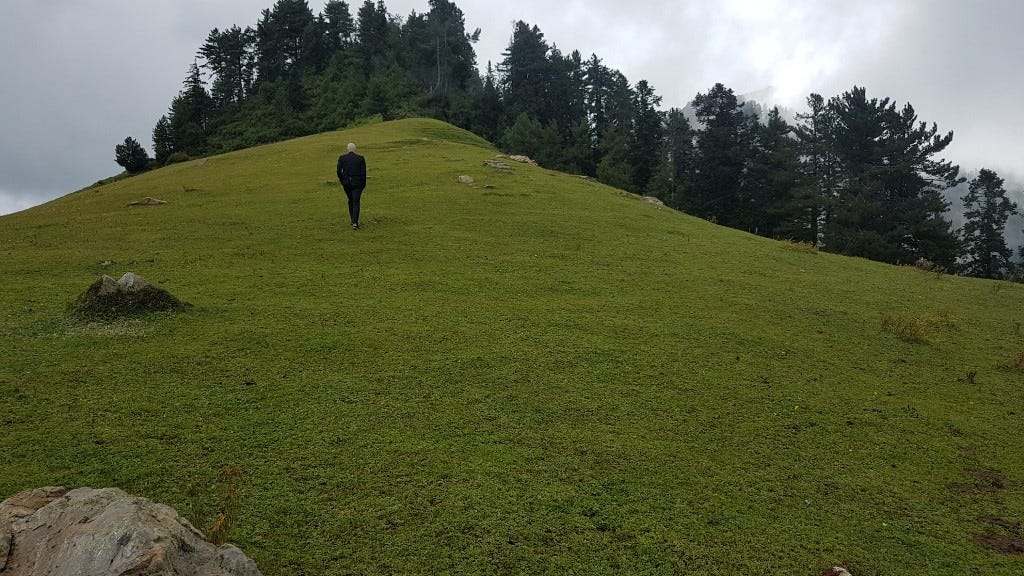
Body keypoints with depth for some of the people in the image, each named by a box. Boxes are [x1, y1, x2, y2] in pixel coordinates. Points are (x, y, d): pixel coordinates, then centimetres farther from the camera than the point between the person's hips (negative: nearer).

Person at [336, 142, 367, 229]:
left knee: (350, 201, 21)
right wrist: (363, 185, 3)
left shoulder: (342, 158, 0)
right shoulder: (361, 158, -3)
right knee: (356, 203, -1)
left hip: (346, 183, 2)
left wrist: (342, 182, 9)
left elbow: (339, 171, -4)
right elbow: (363, 172, -5)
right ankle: (355, 222, -17)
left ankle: (353, 220, 27)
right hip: (357, 183, -2)